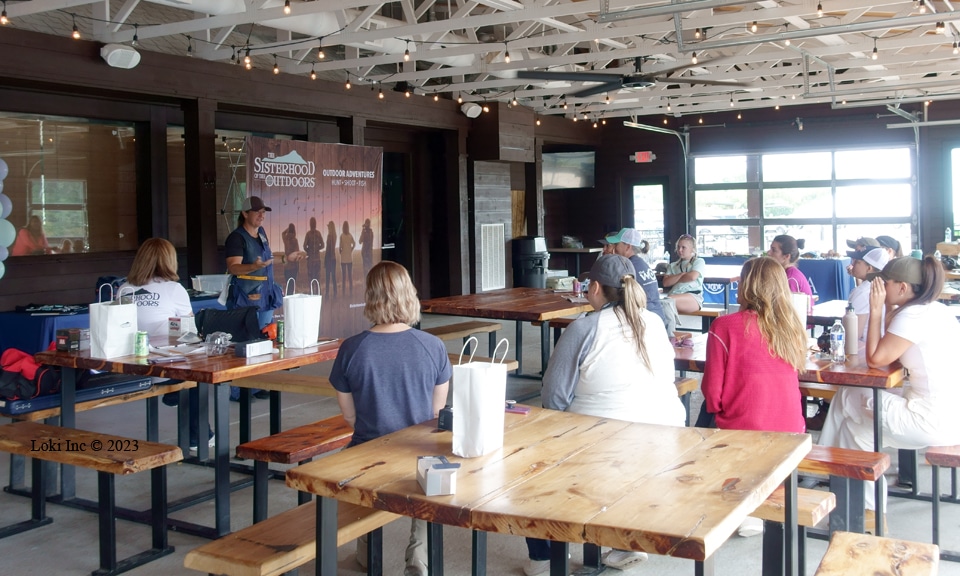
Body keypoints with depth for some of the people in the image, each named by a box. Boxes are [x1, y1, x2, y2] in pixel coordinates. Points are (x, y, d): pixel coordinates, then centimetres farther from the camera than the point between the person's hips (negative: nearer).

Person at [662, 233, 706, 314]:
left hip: (694, 297, -3)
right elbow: (666, 282, 11)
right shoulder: (673, 265, 29)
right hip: (674, 296, 4)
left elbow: (692, 277, -3)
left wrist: (674, 278, 10)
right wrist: (683, 274, 1)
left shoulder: (699, 261, 17)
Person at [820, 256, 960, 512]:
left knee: (848, 400, 6)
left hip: (932, 422, -9)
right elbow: (889, 351, 15)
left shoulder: (913, 316, -19)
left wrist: (876, 311, -11)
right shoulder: (937, 310, 11)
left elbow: (876, 358, -16)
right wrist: (888, 310, 8)